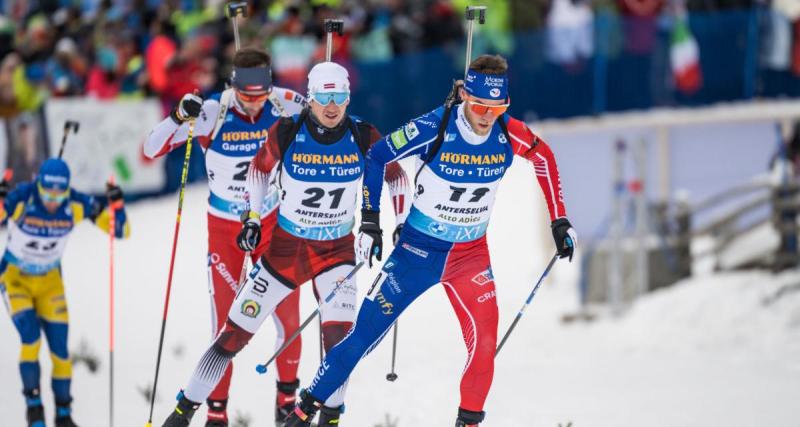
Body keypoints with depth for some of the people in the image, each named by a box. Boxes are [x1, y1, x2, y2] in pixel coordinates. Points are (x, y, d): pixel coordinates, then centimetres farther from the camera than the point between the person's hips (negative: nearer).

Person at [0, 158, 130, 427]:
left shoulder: (76, 205, -20)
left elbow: (120, 230, -15)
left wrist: (116, 205, -33)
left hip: (49, 281, 2)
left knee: (60, 348, -1)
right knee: (31, 338, -21)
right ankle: (33, 403, -5)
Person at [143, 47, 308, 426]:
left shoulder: (286, 105, -13)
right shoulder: (213, 112, -19)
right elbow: (152, 149, -21)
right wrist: (179, 117, -35)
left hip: (273, 224, 2)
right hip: (225, 229, -2)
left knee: (288, 315, 1)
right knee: (226, 323, -5)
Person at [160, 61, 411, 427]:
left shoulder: (364, 138, -13)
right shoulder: (286, 134, -16)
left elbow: (395, 175, 4)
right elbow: (261, 167, 5)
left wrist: (403, 225, 0)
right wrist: (252, 218, 2)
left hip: (337, 250, 0)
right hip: (286, 246, 0)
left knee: (338, 336, -21)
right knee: (234, 334, 2)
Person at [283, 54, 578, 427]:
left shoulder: (509, 134, -14)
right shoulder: (435, 128, -22)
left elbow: (544, 159, 8)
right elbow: (378, 156, -9)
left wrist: (559, 221, 7)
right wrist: (369, 219, -10)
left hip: (471, 253, 2)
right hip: (419, 248, -2)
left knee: (484, 334, -17)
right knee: (367, 329, -1)